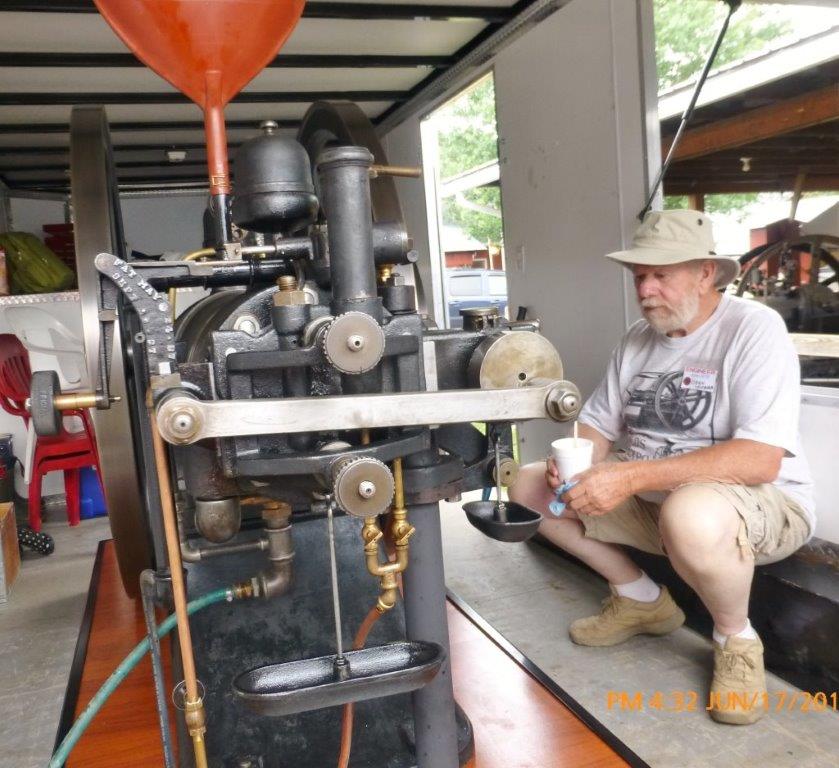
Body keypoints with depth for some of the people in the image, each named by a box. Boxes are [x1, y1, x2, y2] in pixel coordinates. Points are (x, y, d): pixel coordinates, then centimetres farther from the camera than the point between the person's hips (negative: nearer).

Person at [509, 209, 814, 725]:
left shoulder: (754, 329, -17)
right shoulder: (638, 340, 5)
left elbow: (760, 461, -29)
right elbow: (597, 425, 9)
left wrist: (631, 476, -35)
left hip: (764, 504, -7)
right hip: (651, 499, 7)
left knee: (690, 514, -42)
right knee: (531, 485, 1)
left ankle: (737, 639, -8)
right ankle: (642, 600, 14)